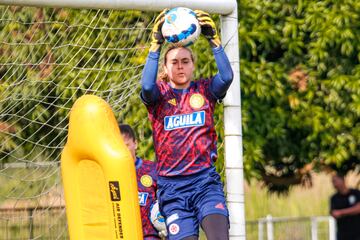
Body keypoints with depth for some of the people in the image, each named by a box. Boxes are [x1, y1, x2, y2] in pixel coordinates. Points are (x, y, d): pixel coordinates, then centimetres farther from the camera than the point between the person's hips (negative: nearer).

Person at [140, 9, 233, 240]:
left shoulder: (204, 90, 9)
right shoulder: (160, 93, 6)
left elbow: (227, 76, -11)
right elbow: (147, 86, -18)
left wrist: (213, 39, -16)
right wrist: (156, 45, -20)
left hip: (206, 180, 0)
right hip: (172, 186, 0)